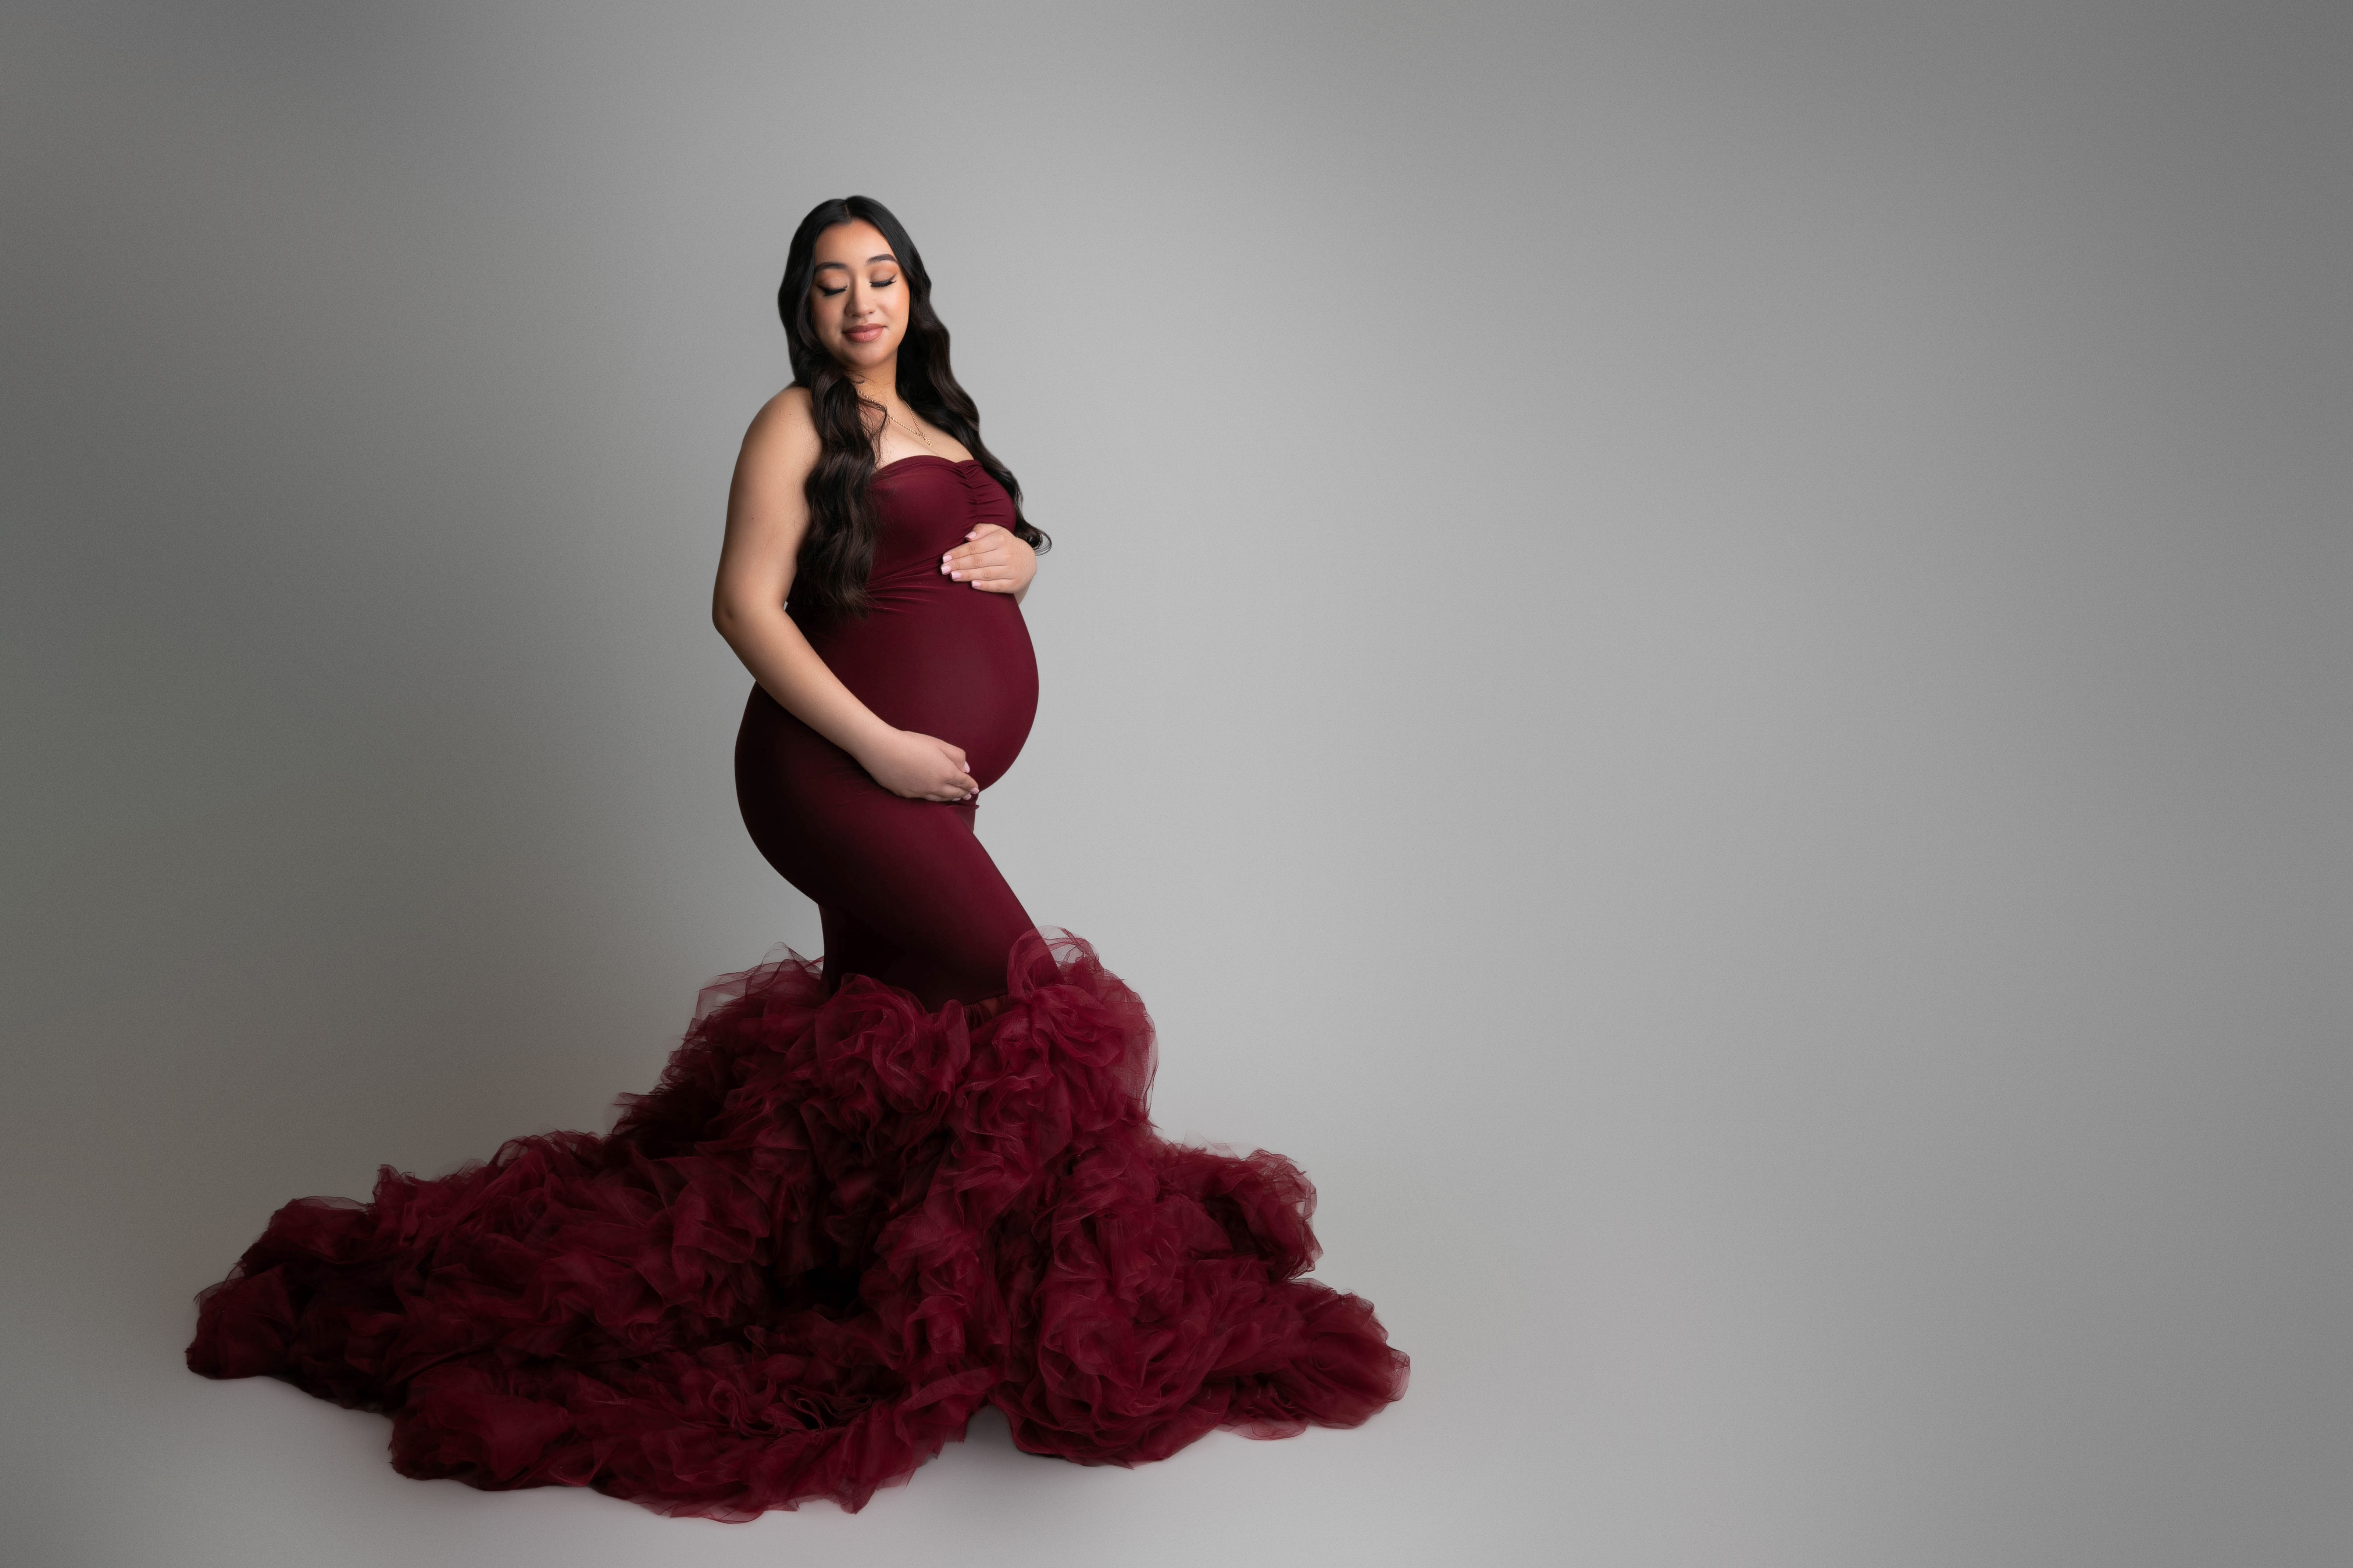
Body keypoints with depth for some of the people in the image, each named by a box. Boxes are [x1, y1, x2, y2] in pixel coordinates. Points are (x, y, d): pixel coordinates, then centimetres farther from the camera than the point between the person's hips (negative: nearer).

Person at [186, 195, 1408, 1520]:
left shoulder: (934, 420, 19)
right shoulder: (801, 424, -5)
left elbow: (1009, 547, 28)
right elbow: (747, 604, -13)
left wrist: (1015, 559, 1)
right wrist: (879, 744, -19)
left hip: (930, 779, 8)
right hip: (844, 773, -8)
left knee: (871, 1032, 11)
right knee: (1025, 1002, -11)